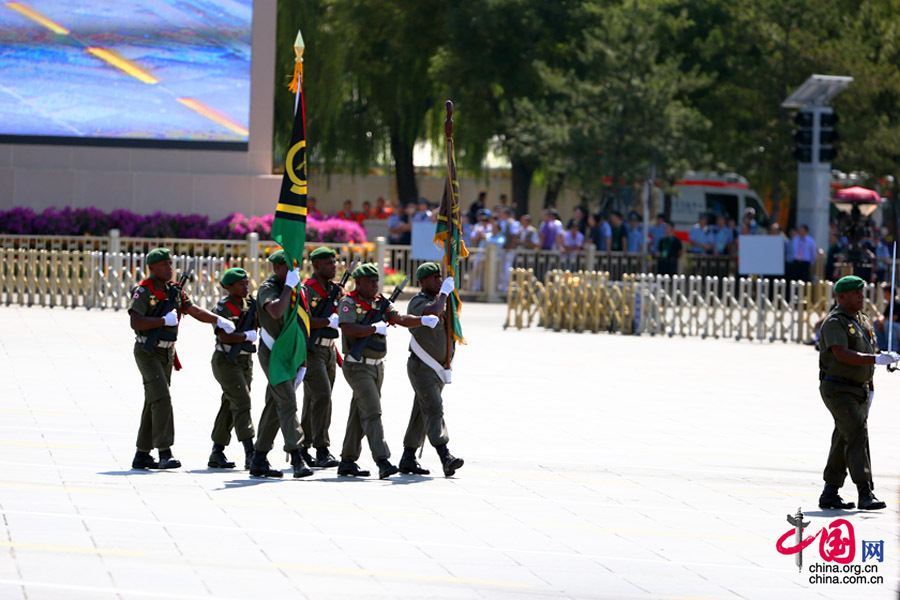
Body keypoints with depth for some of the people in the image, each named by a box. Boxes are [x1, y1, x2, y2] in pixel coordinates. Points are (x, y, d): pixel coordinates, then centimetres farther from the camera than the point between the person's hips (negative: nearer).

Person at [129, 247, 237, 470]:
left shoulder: (174, 290, 9)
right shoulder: (144, 291, -13)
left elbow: (194, 310, 5)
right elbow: (135, 322, -23)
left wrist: (219, 320, -7)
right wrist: (164, 320, -24)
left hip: (166, 353, 8)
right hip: (147, 352, -8)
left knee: (153, 403, 10)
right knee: (161, 399, -18)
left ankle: (142, 455, 17)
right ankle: (165, 453, -22)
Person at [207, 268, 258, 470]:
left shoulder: (250, 305, 10)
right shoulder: (222, 308, -11)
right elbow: (224, 336, -22)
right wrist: (249, 335, -20)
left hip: (245, 362, 7)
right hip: (226, 361, -7)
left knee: (229, 407, 11)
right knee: (242, 403, -16)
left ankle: (217, 454, 19)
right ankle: (250, 454, -22)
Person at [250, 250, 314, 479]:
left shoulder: (295, 290, 16)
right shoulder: (268, 289, -10)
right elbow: (276, 311, -33)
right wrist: (289, 285, -22)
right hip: (272, 355, -8)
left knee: (275, 407, 10)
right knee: (287, 402, -18)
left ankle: (259, 461, 15)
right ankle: (296, 458, -25)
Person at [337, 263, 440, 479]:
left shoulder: (381, 303, 10)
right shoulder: (349, 303, -10)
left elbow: (401, 319, -3)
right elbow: (348, 329, -24)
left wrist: (422, 320, -19)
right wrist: (375, 328, -23)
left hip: (376, 366, 7)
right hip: (357, 368, -7)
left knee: (360, 415, 12)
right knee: (372, 412, -16)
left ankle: (347, 461, 19)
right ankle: (382, 462, -23)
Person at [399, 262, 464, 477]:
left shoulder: (439, 301, 16)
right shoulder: (418, 302, -11)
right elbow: (432, 312, -34)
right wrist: (444, 292, -21)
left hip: (437, 368, 9)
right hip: (421, 366, -9)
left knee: (422, 414, 11)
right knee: (434, 409, -19)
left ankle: (408, 459, 17)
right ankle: (445, 458, -31)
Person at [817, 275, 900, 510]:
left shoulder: (862, 320, 15)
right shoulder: (835, 322, -13)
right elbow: (842, 355, -26)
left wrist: (870, 389, 21)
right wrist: (877, 359, -33)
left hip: (859, 391, 9)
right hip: (838, 390, -9)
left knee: (844, 441, 10)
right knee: (857, 434, -18)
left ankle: (829, 494, 16)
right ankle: (865, 494, -23)